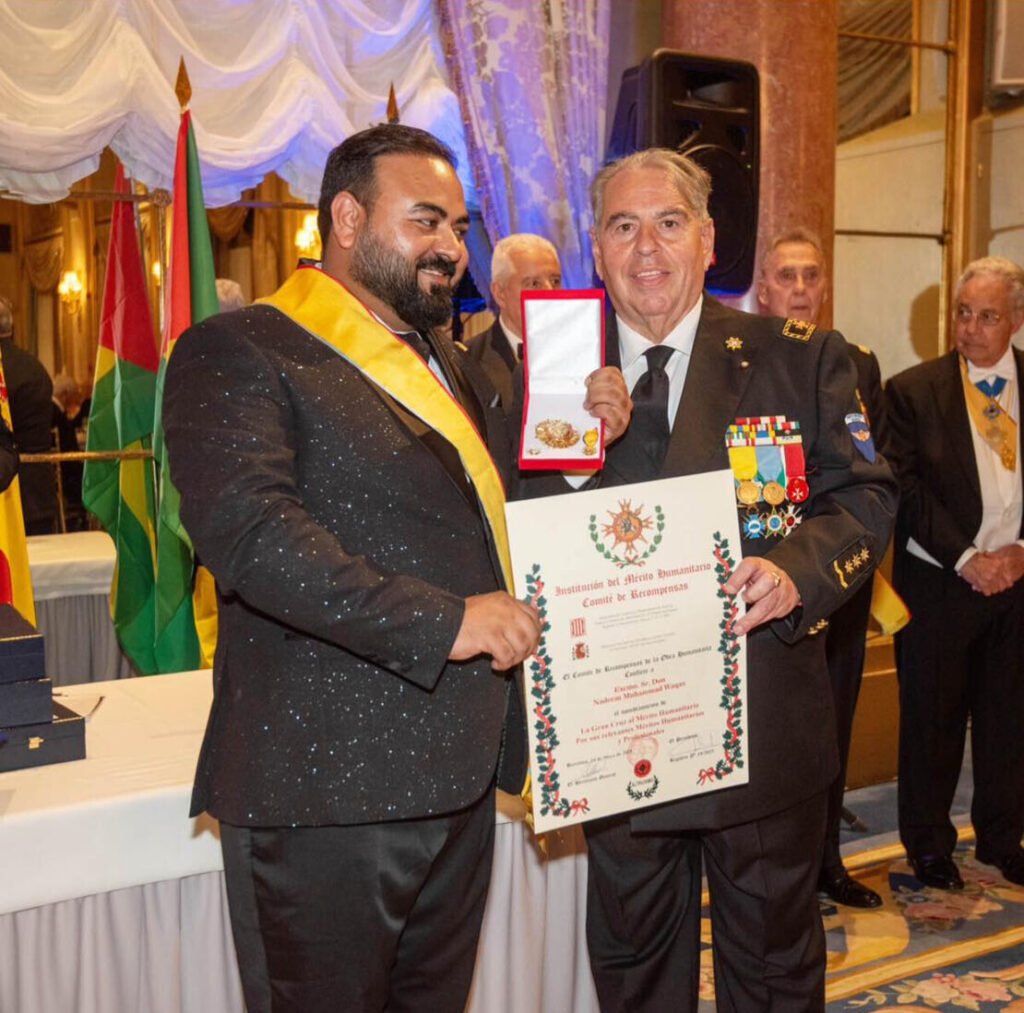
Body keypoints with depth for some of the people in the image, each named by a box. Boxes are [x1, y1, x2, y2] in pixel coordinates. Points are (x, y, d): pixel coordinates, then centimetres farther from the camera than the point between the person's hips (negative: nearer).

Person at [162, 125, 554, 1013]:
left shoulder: (440, 361, 19)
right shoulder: (238, 354, -8)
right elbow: (247, 528, -23)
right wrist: (441, 619, -26)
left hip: (456, 776, 8)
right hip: (327, 788, -7)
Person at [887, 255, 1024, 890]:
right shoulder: (913, 391, -2)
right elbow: (909, 491, -8)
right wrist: (967, 559, -13)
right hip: (939, 582, -2)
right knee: (932, 717, 7)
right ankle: (929, 845, 23)